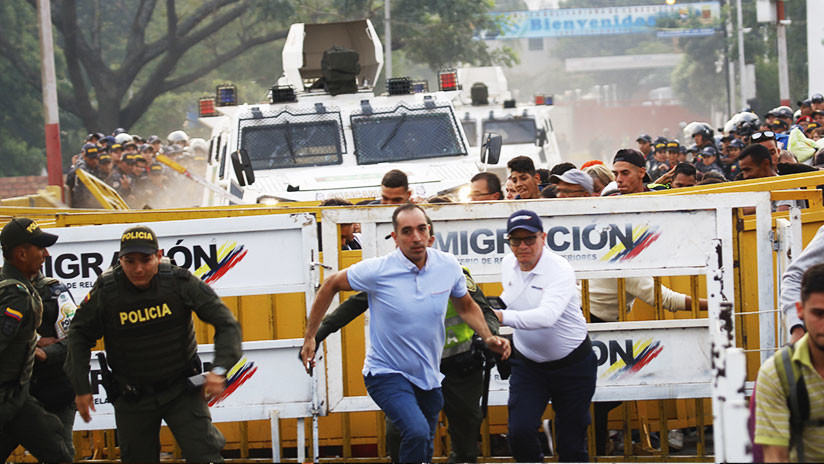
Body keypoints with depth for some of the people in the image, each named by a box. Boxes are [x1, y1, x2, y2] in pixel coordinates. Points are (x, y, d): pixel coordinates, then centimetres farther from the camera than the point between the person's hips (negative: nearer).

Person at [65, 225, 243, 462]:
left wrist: (219, 370, -25)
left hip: (180, 389, -1)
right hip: (131, 396, 1)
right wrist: (81, 387, -4)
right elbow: (79, 334, 1)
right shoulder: (106, 291, -14)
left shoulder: (179, 281, -15)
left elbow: (226, 324, -12)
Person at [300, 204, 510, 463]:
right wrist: (310, 337, 3)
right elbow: (331, 286, 1)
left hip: (429, 378, 5)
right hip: (387, 374, -5)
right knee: (417, 432, -30)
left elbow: (466, 306, 16)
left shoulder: (448, 266, -4)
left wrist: (488, 337, 0)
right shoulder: (377, 271, -16)